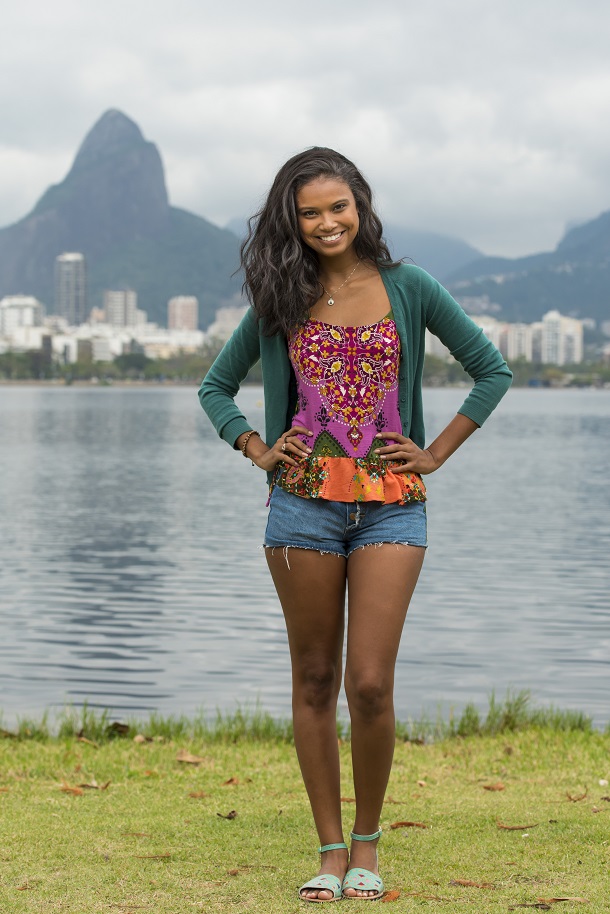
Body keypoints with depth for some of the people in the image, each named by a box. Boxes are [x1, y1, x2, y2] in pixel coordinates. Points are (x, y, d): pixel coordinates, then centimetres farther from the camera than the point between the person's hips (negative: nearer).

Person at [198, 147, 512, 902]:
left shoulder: (409, 290, 2)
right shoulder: (280, 300, 6)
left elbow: (492, 371, 8)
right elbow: (216, 387, 17)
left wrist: (436, 452, 2)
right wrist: (257, 450, 2)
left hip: (390, 506, -1)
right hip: (305, 502, 2)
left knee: (370, 685, -8)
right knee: (314, 682, 6)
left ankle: (367, 844, 12)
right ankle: (330, 852, 16)